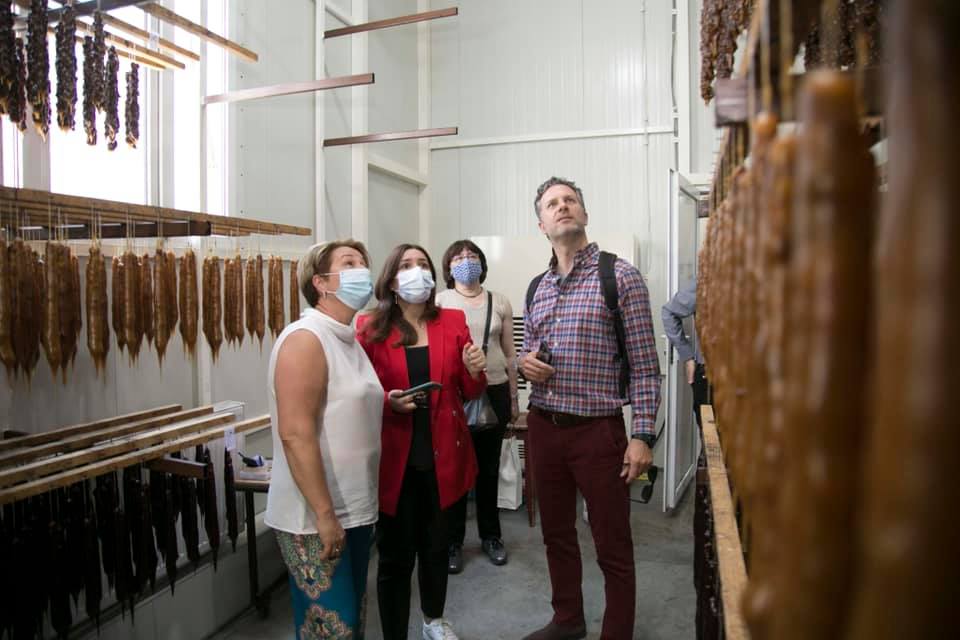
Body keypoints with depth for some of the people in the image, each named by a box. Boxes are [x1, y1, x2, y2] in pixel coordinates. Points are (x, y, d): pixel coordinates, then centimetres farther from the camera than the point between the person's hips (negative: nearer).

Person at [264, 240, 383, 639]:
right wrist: (324, 514, -22)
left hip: (354, 511, 9)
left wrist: (388, 405, 8)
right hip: (315, 517, -9)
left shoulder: (349, 341, 11)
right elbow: (296, 433, -24)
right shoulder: (306, 339, -18)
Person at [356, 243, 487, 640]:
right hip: (394, 458, -3)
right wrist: (388, 402, -20)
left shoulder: (453, 322, 3)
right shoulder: (370, 328, -5)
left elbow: (469, 394, 8)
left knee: (436, 544, 17)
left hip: (441, 455, 3)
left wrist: (474, 372, -13)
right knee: (395, 554, 4)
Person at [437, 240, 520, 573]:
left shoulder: (500, 302, 9)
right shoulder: (440, 301, 2)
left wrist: (513, 398, 12)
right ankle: (453, 541, 19)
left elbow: (510, 354, 12)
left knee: (489, 468, 12)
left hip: (494, 392, 2)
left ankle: (491, 535, 28)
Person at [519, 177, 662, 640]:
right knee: (556, 533, 20)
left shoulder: (619, 275, -8)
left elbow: (644, 363, -9)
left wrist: (643, 435, -14)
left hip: (598, 430, -5)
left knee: (613, 547, 6)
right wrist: (524, 361, -4)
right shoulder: (537, 287, 9)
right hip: (543, 427, 6)